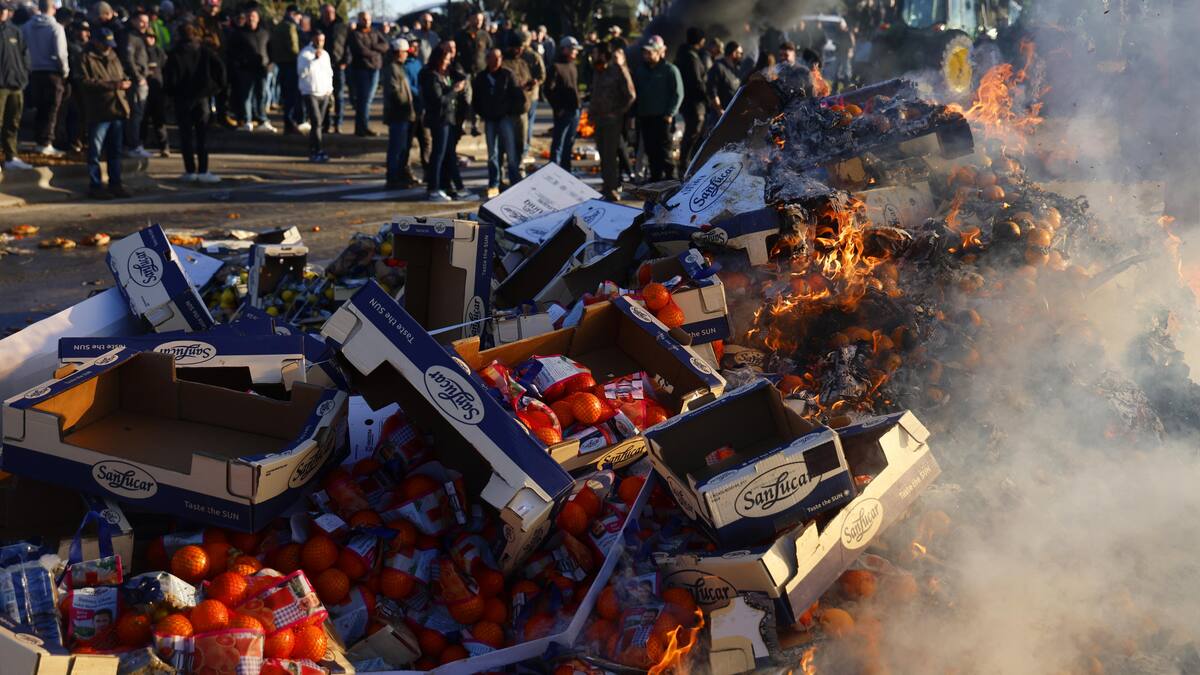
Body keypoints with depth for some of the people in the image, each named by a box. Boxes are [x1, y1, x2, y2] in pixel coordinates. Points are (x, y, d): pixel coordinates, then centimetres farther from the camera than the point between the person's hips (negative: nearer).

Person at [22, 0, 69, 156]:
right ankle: (45, 143, -1)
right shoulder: (56, 27, -11)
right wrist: (65, 71, -3)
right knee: (51, 110, 2)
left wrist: (25, 68, 7)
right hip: (53, 73, -4)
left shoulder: (27, 26, 2)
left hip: (35, 72, 4)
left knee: (40, 109, 14)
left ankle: (39, 140, 16)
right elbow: (60, 53, -16)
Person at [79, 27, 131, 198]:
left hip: (117, 110, 7)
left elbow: (122, 74, 28)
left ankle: (115, 184, 20)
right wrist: (112, 84, -20)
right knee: (95, 151, -2)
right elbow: (86, 81, -16)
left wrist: (125, 82, 2)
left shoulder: (113, 57, 17)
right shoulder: (87, 59, -5)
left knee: (115, 151, 12)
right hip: (98, 112, -7)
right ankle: (95, 186, 3)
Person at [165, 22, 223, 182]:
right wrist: (218, 85, 2)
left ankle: (190, 171, 3)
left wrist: (170, 91, 4)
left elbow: (169, 75, -10)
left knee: (186, 134, 5)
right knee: (202, 134, 4)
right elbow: (220, 67, -8)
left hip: (182, 97, -1)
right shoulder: (205, 51, 0)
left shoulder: (176, 54, -5)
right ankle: (203, 171, -1)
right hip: (202, 96, 1)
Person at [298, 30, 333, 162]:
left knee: (320, 123, 5)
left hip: (324, 93, 6)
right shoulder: (305, 53, -6)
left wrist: (330, 90, 12)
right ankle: (317, 151, -16)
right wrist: (315, 60, -23)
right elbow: (301, 72, -19)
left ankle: (312, 150, 14)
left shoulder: (325, 54, 14)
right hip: (310, 93, -6)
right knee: (316, 122, -14)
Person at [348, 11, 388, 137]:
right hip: (360, 68, -6)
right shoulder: (355, 34, -3)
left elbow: (385, 45, 2)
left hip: (374, 69, 6)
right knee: (363, 98, -8)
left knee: (368, 99, 5)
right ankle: (364, 127, -7)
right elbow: (361, 50, -15)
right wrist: (376, 53, -4)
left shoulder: (375, 33, 15)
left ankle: (360, 127, 11)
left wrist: (373, 47, -13)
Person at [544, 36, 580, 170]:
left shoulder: (573, 66, 15)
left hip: (574, 110, 8)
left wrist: (578, 103, 11)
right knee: (558, 144, -4)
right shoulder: (556, 67, -9)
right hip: (563, 112, -8)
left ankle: (566, 170, 22)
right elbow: (549, 90, -13)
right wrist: (558, 108, -15)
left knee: (569, 143, 14)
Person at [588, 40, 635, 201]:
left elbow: (631, 96, -11)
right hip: (599, 119, 8)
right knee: (603, 153, 12)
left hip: (612, 120, -8)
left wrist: (619, 112, -10)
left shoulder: (618, 71, -12)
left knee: (610, 154, -8)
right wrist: (591, 111, 13)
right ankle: (607, 185, 21)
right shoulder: (597, 72, 12)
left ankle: (613, 188, -4)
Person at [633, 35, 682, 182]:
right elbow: (635, 92, 20)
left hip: (662, 117, -6)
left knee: (663, 149, -9)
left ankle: (668, 177, -7)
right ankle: (655, 176, 15)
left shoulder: (670, 70, -3)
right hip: (645, 117, 6)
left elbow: (678, 93, -5)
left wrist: (670, 113, -13)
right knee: (650, 150, 7)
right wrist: (635, 114, 10)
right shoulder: (641, 70, 16)